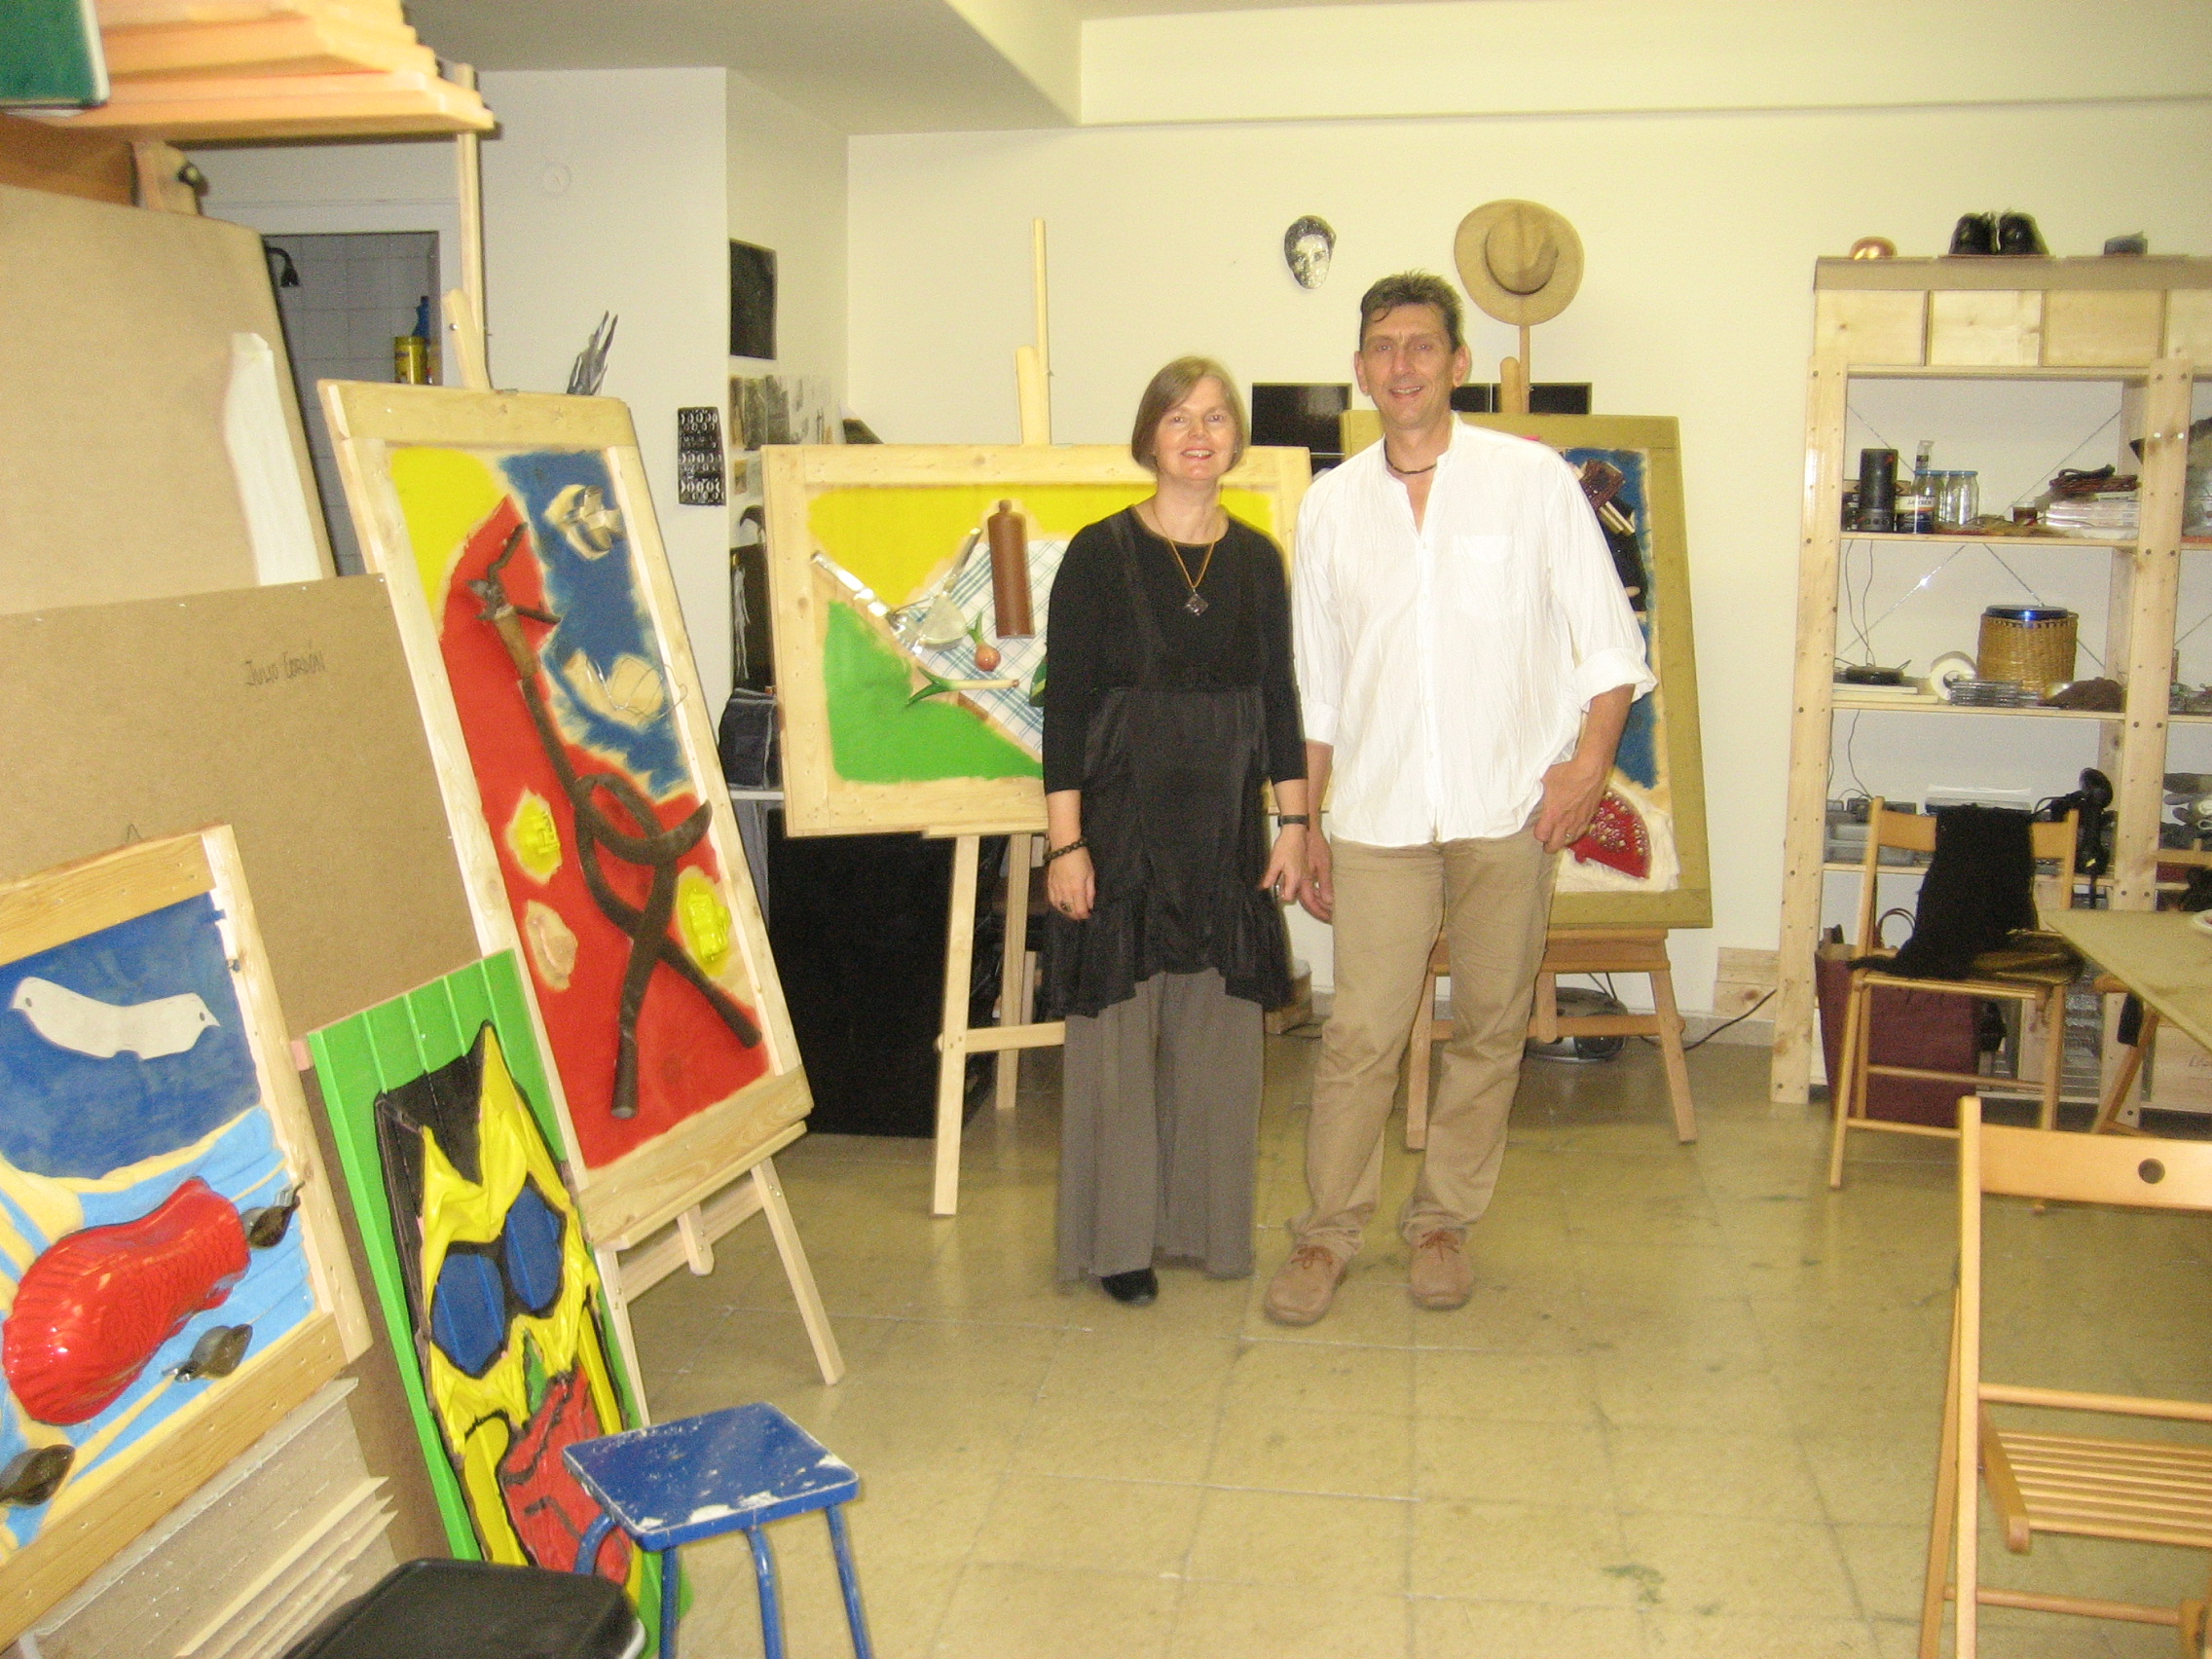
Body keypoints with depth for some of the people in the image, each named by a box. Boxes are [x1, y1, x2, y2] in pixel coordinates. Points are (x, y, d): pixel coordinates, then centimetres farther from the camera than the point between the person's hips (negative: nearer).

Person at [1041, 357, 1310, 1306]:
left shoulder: (1257, 558, 7)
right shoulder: (1100, 554, -4)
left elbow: (1279, 699, 11)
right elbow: (1065, 705, -6)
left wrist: (1293, 823, 6)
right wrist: (1064, 842, -10)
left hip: (1226, 825, 4)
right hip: (1124, 819, -3)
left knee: (1221, 1032, 9)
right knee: (1119, 1031, 2)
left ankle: (1207, 1222, 24)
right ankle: (1120, 1238, 15)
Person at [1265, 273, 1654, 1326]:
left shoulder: (1533, 480, 1)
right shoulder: (1332, 505, 9)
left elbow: (1607, 638, 3)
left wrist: (1590, 756, -11)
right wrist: (1304, 820, 11)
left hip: (1508, 806, -1)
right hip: (1379, 811, 1)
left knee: (1489, 1026, 7)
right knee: (1360, 1032, -2)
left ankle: (1443, 1220, 23)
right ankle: (1328, 1231, 13)